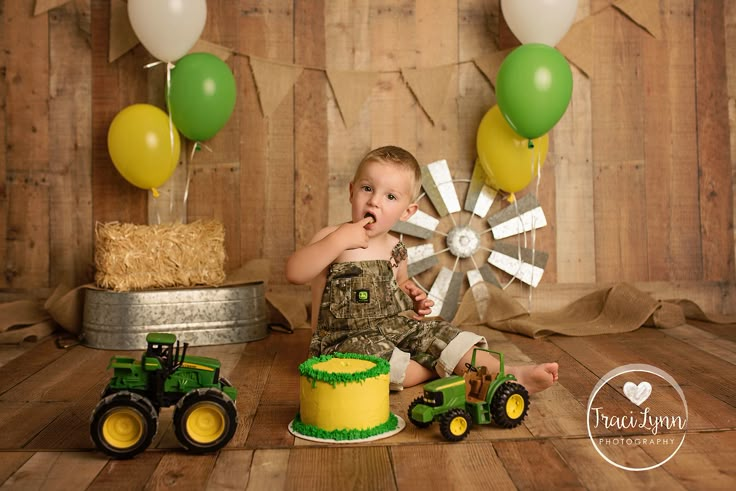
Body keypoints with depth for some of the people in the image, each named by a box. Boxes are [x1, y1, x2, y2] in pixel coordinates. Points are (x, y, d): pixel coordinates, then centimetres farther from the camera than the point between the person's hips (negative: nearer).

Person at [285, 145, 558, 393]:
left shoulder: (395, 249, 6)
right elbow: (294, 273, -27)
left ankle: (510, 374, -17)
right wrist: (338, 240, -35)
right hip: (344, 340, -5)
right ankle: (441, 369, -15)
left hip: (395, 330, 6)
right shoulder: (333, 238, -11)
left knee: (439, 334, -12)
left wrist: (412, 301, 3)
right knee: (370, 353, -35)